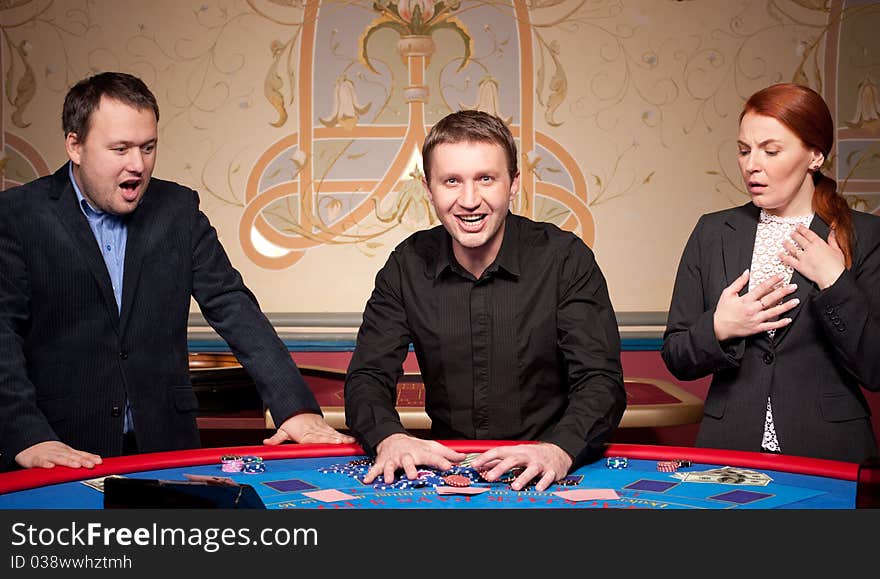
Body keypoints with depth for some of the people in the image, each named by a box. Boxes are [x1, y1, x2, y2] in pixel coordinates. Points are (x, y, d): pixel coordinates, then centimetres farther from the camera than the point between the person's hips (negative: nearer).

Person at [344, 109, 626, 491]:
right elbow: (368, 376, 0)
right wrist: (389, 438, -23)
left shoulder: (565, 259, -7)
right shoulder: (409, 265, 1)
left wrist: (558, 449, -33)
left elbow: (601, 381, -12)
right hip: (445, 464, 2)